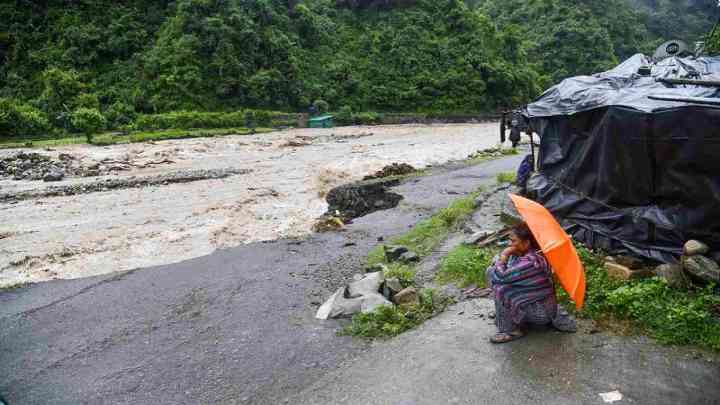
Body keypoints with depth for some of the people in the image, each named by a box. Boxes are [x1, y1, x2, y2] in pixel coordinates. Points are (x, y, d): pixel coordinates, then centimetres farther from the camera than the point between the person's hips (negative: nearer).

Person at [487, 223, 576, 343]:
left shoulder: (531, 262, -31)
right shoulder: (521, 254, -3)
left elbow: (499, 276, -31)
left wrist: (504, 256, -19)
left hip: (540, 311, -9)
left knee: (500, 288, -21)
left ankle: (511, 331, -6)